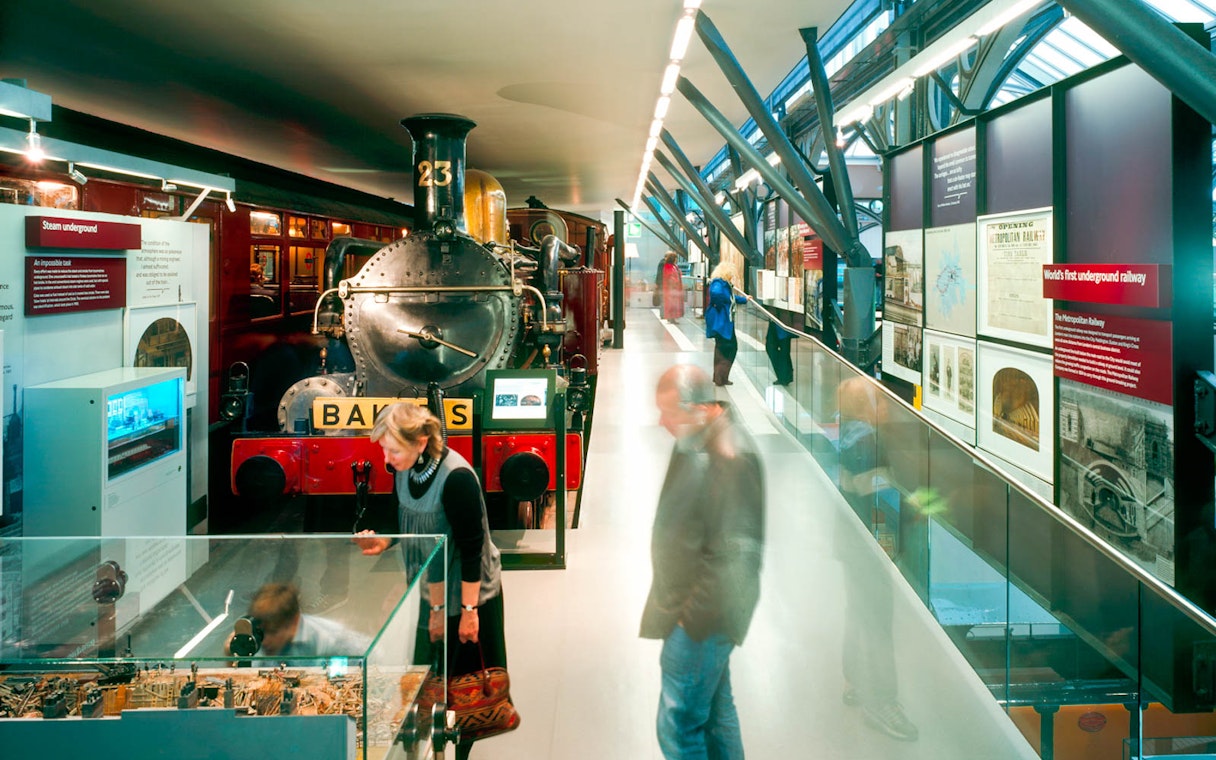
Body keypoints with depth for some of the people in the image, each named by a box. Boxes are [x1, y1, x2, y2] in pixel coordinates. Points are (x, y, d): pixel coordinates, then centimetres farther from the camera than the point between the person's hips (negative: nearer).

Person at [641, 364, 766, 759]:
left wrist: (693, 615, -18)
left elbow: (734, 553, -25)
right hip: (686, 606, 10)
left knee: (678, 725, -1)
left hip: (701, 620, -10)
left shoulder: (730, 457, -25)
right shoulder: (694, 441, 5)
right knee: (715, 712, 22)